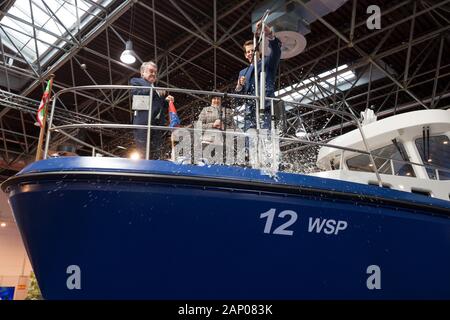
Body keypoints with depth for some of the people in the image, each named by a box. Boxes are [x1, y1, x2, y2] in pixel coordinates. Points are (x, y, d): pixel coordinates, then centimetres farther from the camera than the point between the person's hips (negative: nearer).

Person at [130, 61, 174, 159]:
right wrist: (154, 91, -5)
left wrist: (166, 101, 11)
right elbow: (136, 93, -6)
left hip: (158, 124, 6)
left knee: (156, 156, -2)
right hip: (144, 122, -6)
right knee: (144, 155, -12)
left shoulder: (156, 88, 32)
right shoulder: (136, 81, 16)